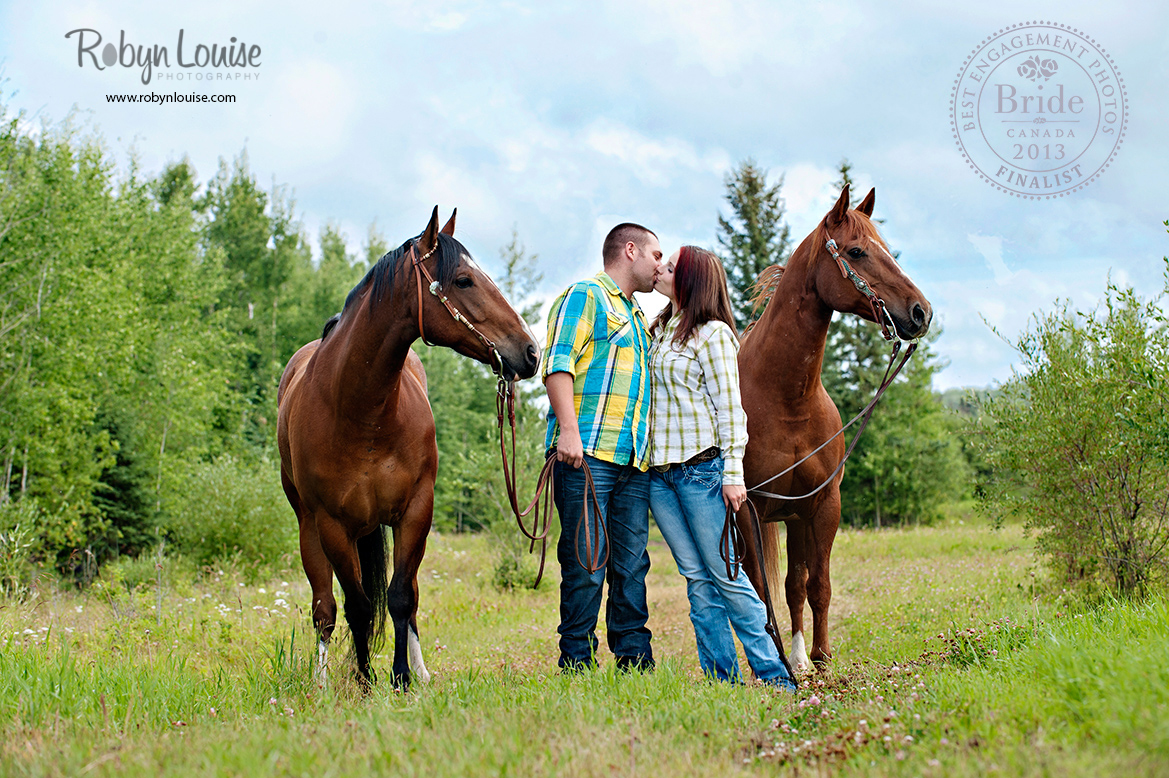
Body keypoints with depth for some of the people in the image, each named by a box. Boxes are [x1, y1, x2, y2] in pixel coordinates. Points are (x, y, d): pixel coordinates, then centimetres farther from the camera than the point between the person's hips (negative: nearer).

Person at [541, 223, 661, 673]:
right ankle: (576, 665, -4)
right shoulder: (584, 297, 2)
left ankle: (635, 662, 7)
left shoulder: (637, 318, 29)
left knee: (632, 564, 4)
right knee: (586, 564, -9)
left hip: (635, 462, 8)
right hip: (586, 453, -8)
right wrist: (568, 429, -21)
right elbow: (557, 365, -11)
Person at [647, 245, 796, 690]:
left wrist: (733, 474, -15)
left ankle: (773, 673, 1)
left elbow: (729, 407, -9)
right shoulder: (658, 331, 16)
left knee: (724, 574, -6)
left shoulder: (712, 334, -5)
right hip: (658, 472, 7)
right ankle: (720, 675, 9)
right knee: (697, 578, 6)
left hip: (700, 466, -7)